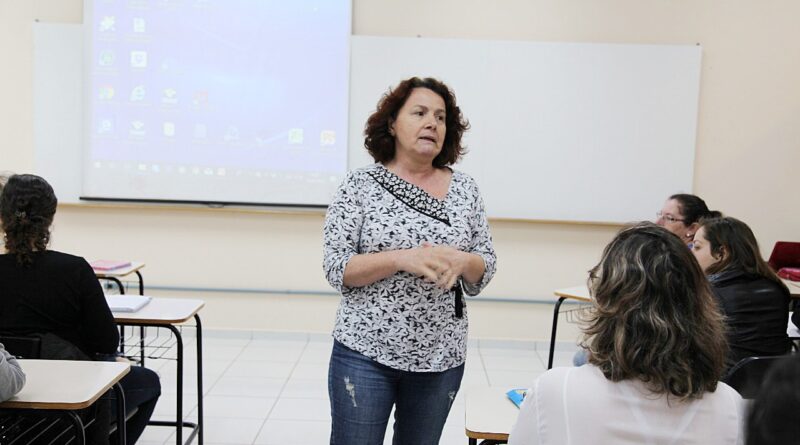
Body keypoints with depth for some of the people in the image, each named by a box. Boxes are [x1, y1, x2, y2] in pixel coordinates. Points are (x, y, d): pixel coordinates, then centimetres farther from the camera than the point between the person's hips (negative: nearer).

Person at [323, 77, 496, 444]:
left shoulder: (465, 190, 3)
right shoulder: (360, 185, -5)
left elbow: (485, 269, 6)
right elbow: (337, 269, -10)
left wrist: (461, 261, -17)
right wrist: (404, 258, -23)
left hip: (441, 359, 3)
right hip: (365, 353, -3)